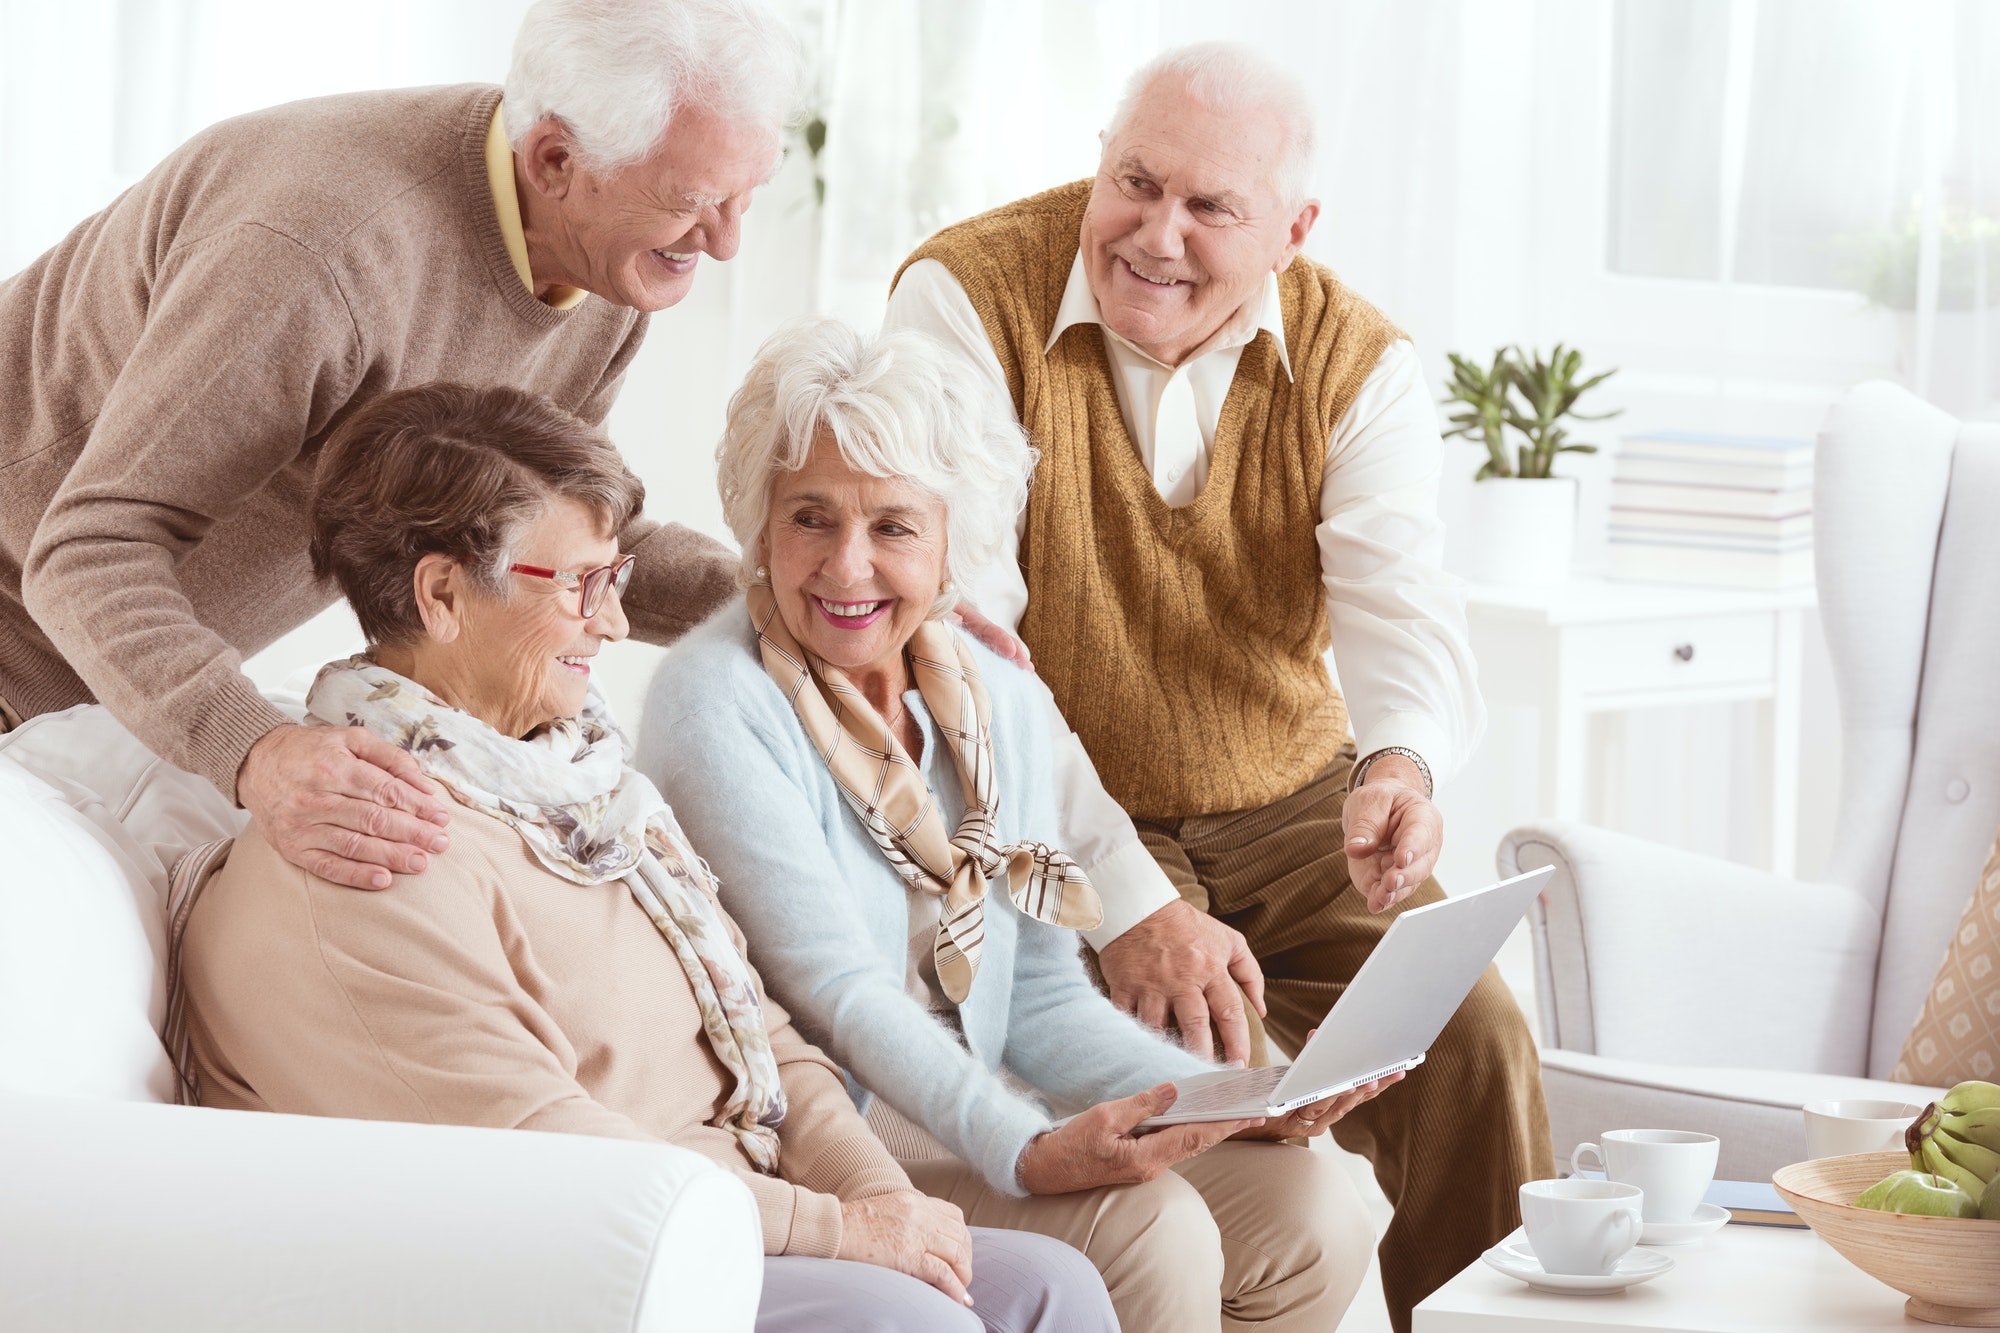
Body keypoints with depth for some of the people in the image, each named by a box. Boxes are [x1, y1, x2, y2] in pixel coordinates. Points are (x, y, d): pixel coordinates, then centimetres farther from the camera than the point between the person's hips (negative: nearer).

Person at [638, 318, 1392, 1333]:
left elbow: (1038, 997, 9)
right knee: (1150, 1233, -24)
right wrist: (1024, 1154, -34)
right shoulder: (718, 707, -15)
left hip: (971, 1114, 7)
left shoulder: (1003, 706, 8)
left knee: (1308, 1211, -7)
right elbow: (838, 992, -21)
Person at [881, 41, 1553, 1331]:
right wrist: (1121, 901, -31)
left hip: (1293, 807, 4)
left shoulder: (1359, 364, -5)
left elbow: (1400, 599, -20)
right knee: (1197, 1058, -28)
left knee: (1472, 1038, -15)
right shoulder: (969, 296, -15)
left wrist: (1403, 761, -46)